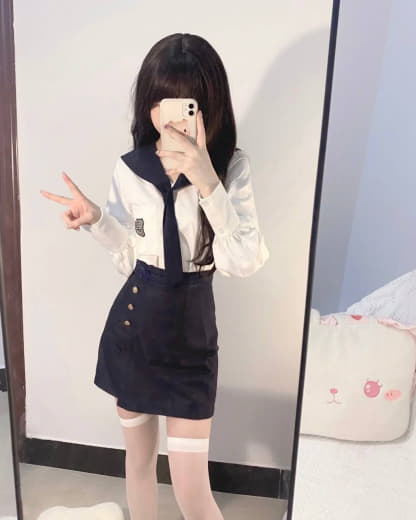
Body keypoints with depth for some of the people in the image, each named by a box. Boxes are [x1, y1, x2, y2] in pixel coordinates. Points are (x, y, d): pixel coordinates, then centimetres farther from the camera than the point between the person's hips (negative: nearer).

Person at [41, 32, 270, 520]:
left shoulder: (231, 167, -10)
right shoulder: (130, 169, -4)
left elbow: (243, 263, -19)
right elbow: (130, 260, 4)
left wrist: (207, 182, -28)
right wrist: (97, 220, -13)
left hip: (190, 332, -2)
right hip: (130, 324, 3)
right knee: (138, 455, 21)